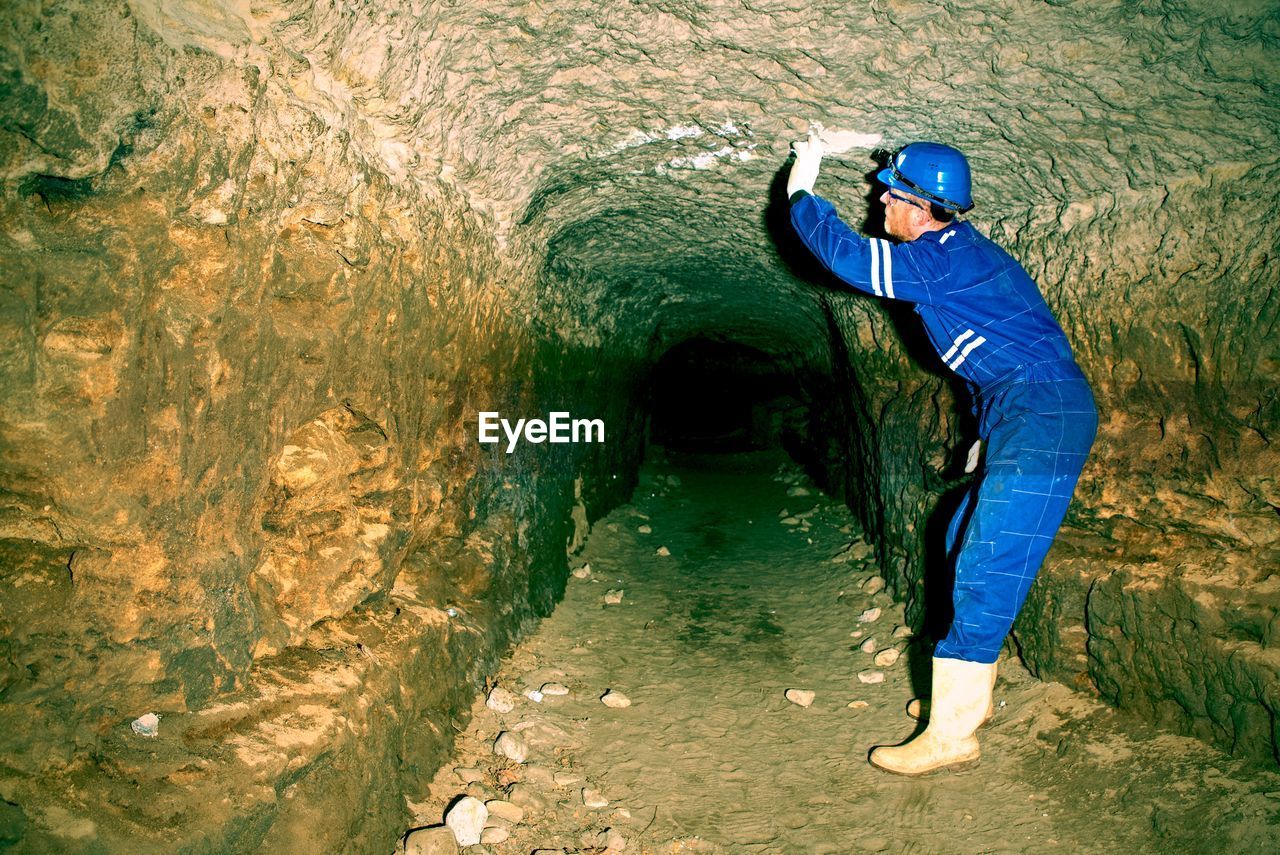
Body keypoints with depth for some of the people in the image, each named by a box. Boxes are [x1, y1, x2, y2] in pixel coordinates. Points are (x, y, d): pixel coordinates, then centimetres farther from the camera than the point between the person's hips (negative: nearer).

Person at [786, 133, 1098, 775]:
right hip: (1027, 420, 11)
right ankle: (968, 694, 27)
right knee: (964, 549, 15)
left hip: (1044, 418, -11)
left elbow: (849, 257, -16)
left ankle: (952, 735, -3)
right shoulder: (957, 253, 18)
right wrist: (989, 431, 24)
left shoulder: (947, 258, -14)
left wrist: (800, 194, 1)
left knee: (985, 571, -10)